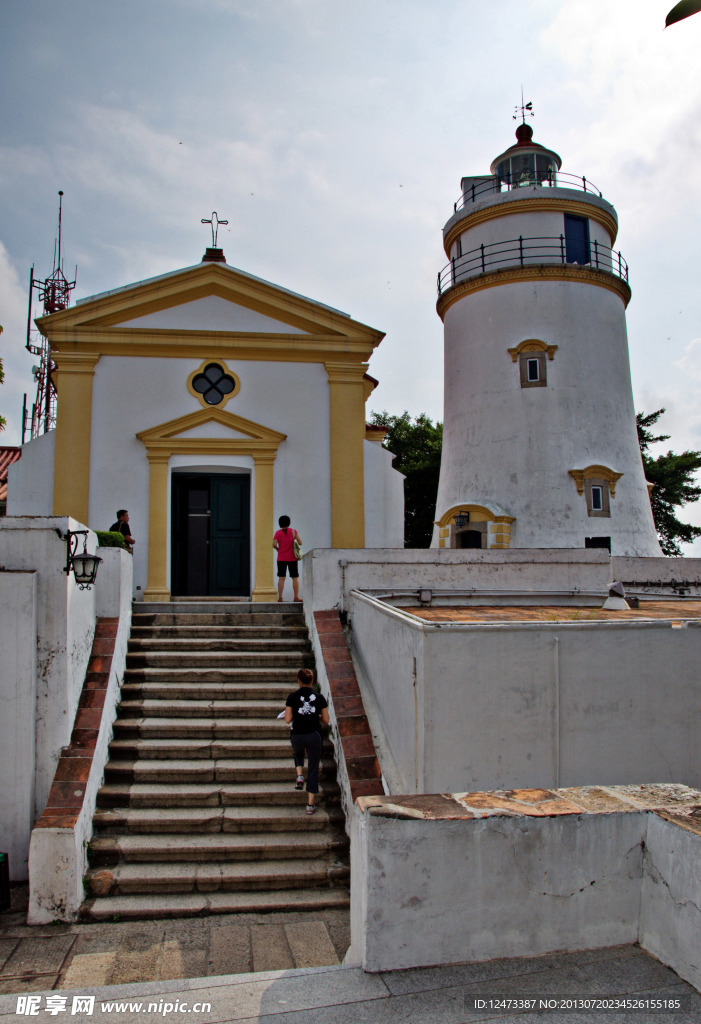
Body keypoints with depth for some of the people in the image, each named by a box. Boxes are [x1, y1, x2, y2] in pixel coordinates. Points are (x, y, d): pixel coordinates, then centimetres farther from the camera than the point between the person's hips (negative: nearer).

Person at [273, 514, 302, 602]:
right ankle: (296, 596, 2)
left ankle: (280, 597, -1)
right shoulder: (293, 531, -2)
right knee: (295, 578, 5)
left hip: (281, 559, 1)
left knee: (281, 578, 2)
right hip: (292, 558, -1)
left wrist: (278, 549, 9)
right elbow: (300, 542, -6)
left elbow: (274, 544, -11)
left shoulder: (278, 533, -2)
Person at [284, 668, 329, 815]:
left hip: (297, 735, 0)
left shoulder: (293, 697, -5)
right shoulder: (319, 697, -1)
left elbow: (288, 720, -5)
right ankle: (310, 805, 10)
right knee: (313, 769, 10)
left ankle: (299, 776, 11)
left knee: (298, 754, 36)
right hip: (314, 735, 0)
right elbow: (326, 721, 2)